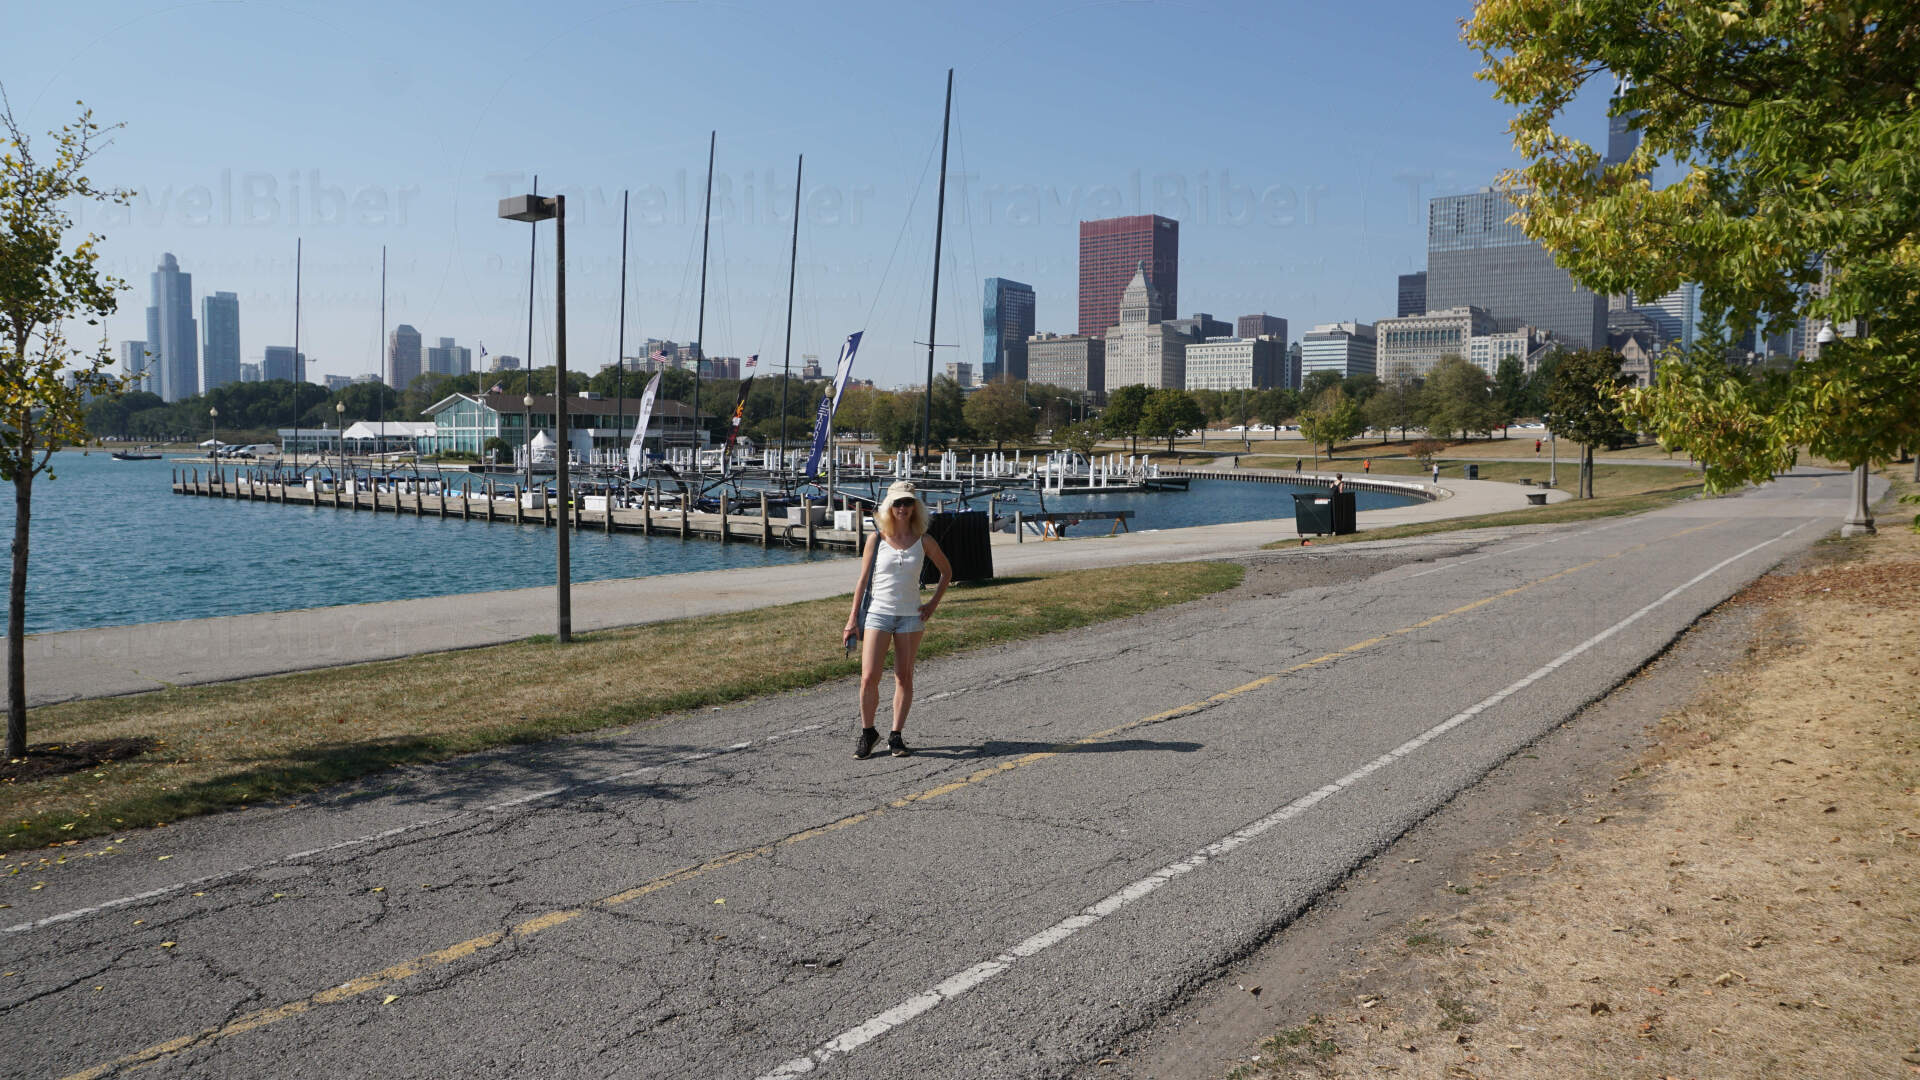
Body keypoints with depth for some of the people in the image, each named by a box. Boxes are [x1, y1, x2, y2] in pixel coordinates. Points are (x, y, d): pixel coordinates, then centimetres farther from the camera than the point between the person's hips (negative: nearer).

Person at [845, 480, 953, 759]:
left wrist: (933, 604, 7)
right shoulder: (876, 539, 0)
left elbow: (946, 571, 16)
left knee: (904, 678, 4)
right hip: (878, 613, -1)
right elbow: (863, 580, 3)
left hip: (911, 616, 1)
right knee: (869, 677, -8)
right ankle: (867, 732, 11)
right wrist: (853, 618, 0)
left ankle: (896, 736, 14)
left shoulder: (923, 541, 2)